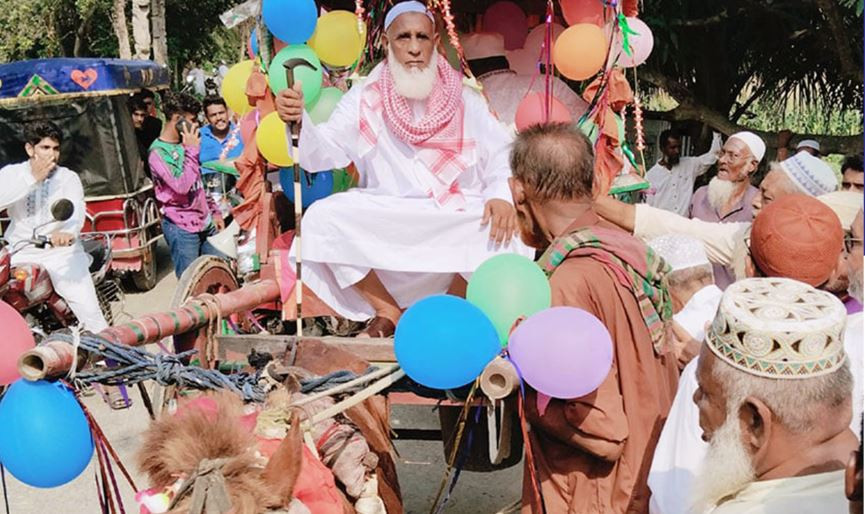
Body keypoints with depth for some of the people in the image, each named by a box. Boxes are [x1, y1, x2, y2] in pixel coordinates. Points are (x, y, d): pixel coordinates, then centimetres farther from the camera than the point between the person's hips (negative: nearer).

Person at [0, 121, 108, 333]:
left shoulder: (68, 177, 2)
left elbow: (76, 211, -17)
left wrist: (68, 231, -39)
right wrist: (33, 178, -14)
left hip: (60, 251, -1)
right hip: (19, 253, 2)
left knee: (90, 311, -14)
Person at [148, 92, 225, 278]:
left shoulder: (184, 145, 13)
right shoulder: (158, 152, -12)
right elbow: (181, 186, -25)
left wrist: (214, 211, 17)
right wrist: (192, 150, -17)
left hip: (205, 223, 8)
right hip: (182, 228, -8)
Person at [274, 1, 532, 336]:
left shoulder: (464, 101, 5)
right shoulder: (364, 100, 3)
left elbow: (502, 158, 0)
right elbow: (320, 154, -6)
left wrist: (502, 196, -22)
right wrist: (299, 120, -27)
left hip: (455, 223, 0)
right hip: (384, 228, 0)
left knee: (507, 228, -28)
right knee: (322, 218, -23)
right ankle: (389, 311, -6)